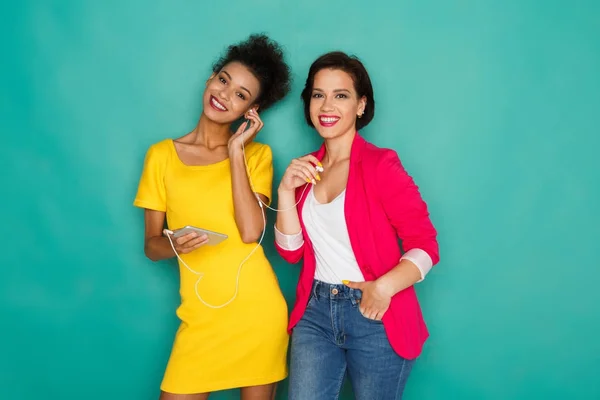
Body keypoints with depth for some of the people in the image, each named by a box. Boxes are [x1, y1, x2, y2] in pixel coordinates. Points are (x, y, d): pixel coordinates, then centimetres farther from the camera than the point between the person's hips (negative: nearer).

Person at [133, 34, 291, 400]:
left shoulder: (257, 154, 2)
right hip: (201, 315, 0)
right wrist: (174, 244, -19)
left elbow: (251, 232, -13)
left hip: (258, 311, 0)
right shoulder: (162, 155, 3)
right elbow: (152, 245, 4)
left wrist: (236, 152, -10)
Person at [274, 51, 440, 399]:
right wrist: (286, 191, -8)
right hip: (315, 313, 4)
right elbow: (291, 250, 4)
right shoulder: (306, 169, 7)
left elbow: (425, 245, -12)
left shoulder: (380, 164, -11)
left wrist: (384, 286, -28)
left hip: (376, 317, -4)